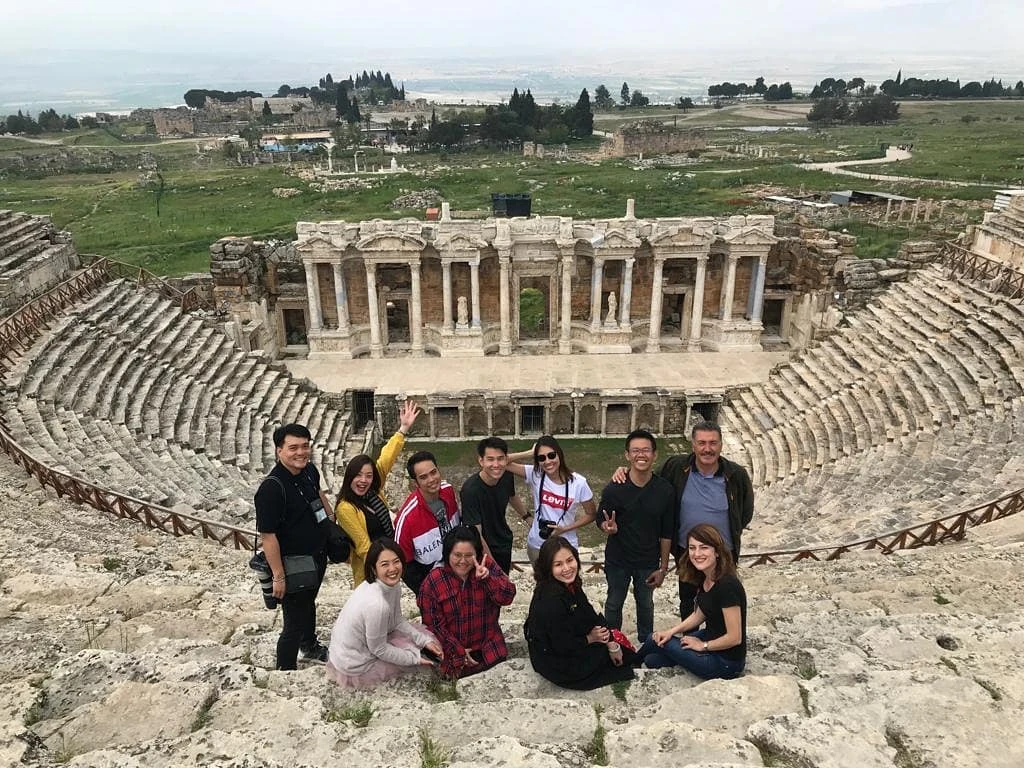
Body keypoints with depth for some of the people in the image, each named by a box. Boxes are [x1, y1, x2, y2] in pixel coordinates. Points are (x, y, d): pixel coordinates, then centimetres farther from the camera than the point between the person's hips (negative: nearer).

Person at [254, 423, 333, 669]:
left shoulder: (310, 470, -7)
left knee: (308, 602, 31)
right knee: (294, 622, 3)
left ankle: (310, 647, 56)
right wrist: (278, 576, -23)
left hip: (317, 556, 9)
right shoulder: (271, 488, -31)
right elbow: (268, 536, -27)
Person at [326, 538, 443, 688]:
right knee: (415, 653, -2)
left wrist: (425, 640, -6)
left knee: (420, 632, 15)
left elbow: (398, 621, 4)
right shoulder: (377, 604, -35)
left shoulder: (393, 584, -10)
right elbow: (379, 650, -22)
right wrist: (415, 658, -13)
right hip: (356, 667, -7)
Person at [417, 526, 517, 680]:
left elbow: (508, 597, -16)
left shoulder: (487, 565, -9)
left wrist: (487, 578, -33)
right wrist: (458, 651, -12)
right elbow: (433, 624, -9)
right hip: (454, 650, -2)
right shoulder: (432, 582, -13)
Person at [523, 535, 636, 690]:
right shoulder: (550, 600, -34)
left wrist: (611, 644, -5)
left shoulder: (570, 585, -8)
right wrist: (590, 639, -12)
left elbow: (591, 616, 0)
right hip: (556, 664, -8)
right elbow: (562, 646, -26)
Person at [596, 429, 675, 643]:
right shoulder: (613, 489, -19)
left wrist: (663, 567, -1)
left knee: (646, 604, 22)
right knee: (614, 603, 18)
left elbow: (667, 533, -5)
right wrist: (608, 527, -31)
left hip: (648, 561, 1)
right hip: (617, 560, -1)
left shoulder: (664, 490, -14)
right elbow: (600, 520, -6)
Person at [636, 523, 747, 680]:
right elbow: (699, 614, 12)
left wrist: (702, 645, -12)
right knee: (654, 652, -1)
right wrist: (672, 631, 0)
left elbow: (735, 637, -24)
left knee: (657, 642, 1)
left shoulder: (727, 585, -29)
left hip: (725, 662, -7)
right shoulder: (704, 578, -2)